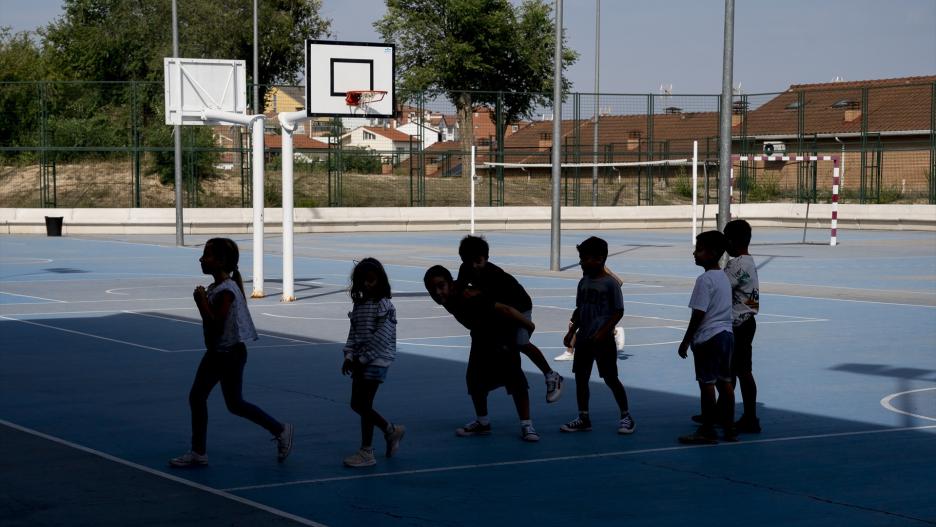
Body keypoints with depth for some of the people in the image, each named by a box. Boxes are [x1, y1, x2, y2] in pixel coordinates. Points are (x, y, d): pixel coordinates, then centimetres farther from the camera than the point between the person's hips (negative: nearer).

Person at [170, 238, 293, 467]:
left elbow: (216, 326, -24)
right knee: (197, 397, 6)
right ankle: (198, 453, 12)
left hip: (230, 354, -9)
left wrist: (202, 302, -20)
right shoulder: (214, 288, 7)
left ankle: (281, 430, 15)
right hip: (216, 352, 9)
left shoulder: (226, 291, -21)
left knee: (234, 404, 1)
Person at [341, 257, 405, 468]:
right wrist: (349, 356, -2)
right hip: (360, 361, 8)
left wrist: (363, 358, -16)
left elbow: (382, 337, -17)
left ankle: (366, 452, 3)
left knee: (363, 405, -6)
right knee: (357, 405, 11)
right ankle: (391, 430, 28)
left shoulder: (384, 305, -12)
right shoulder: (359, 304, 11)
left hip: (376, 361, -8)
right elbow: (353, 332, 11)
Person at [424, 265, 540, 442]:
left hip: (502, 333, -8)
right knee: (474, 378, 7)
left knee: (514, 377, -13)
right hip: (481, 336, 8)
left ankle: (526, 425, -7)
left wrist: (528, 325, -24)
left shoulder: (468, 297, -37)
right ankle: (482, 422, 23)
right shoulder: (448, 301, -12)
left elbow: (504, 309, -32)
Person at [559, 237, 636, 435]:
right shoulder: (583, 283, 8)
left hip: (603, 340, -7)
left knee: (611, 378, -2)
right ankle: (583, 418, 17)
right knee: (581, 377, 7)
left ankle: (626, 416, 11)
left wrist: (602, 332, -18)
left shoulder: (610, 284, -12)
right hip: (583, 339, 7)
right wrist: (572, 331, 7)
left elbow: (618, 312, -11)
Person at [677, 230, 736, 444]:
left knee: (706, 383, -2)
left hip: (708, 338, -9)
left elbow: (698, 314, -16)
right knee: (725, 382, 11)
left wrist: (685, 341, -10)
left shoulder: (705, 279, -15)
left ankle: (707, 431, 2)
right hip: (726, 333, 9)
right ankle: (729, 428, 15)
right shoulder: (724, 277, 13)